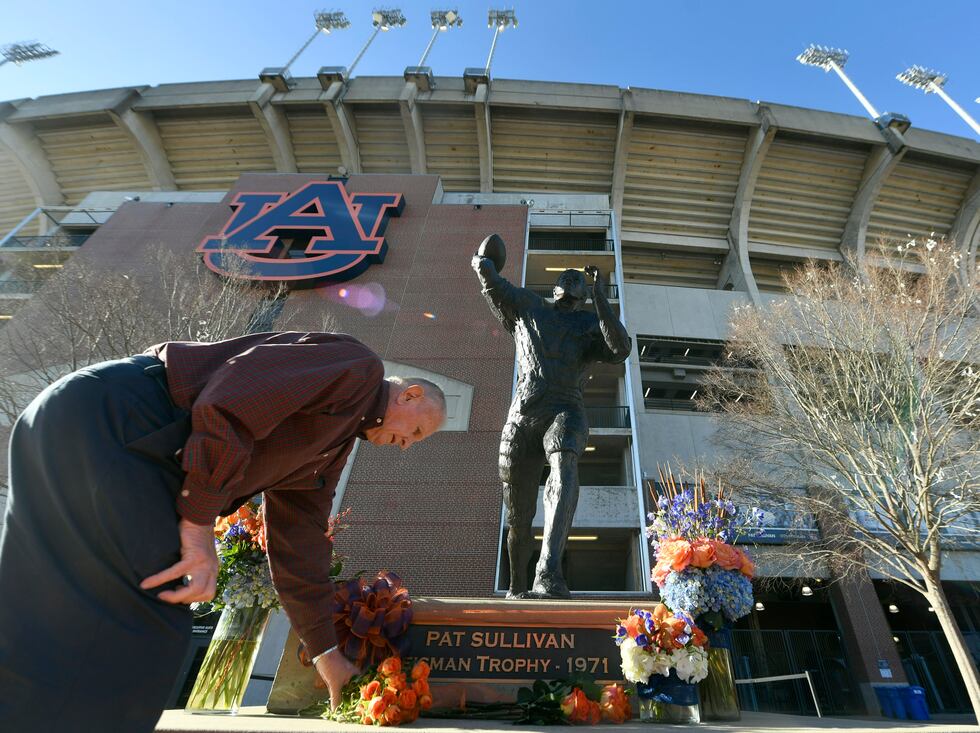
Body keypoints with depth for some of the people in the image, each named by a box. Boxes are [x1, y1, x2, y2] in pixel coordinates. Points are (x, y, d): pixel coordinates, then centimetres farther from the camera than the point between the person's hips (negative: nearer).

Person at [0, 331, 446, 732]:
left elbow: (299, 547, 24)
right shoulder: (358, 365, -5)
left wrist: (326, 653, 29)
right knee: (146, 622, -10)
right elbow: (232, 400, -20)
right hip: (105, 416, -10)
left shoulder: (330, 449, 22)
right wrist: (200, 523, -19)